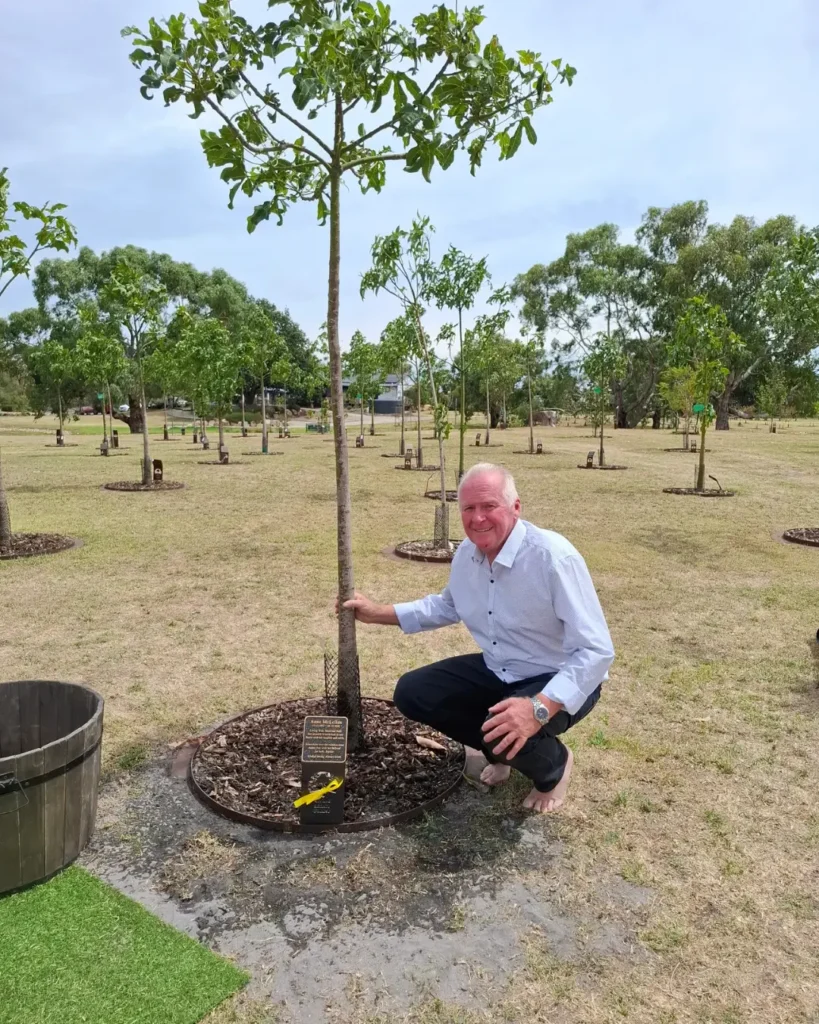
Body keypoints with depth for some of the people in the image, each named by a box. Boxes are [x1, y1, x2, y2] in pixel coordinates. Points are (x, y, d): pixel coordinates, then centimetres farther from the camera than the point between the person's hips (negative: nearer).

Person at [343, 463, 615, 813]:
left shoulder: (555, 557, -29)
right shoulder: (466, 553, -5)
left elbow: (596, 650, -31)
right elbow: (447, 606, 17)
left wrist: (539, 708, -44)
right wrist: (378, 613, 10)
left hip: (562, 682, -7)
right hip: (497, 671, 7)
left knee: (509, 733, -35)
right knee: (412, 692, -2)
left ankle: (554, 765, 5)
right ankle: (501, 751, 17)